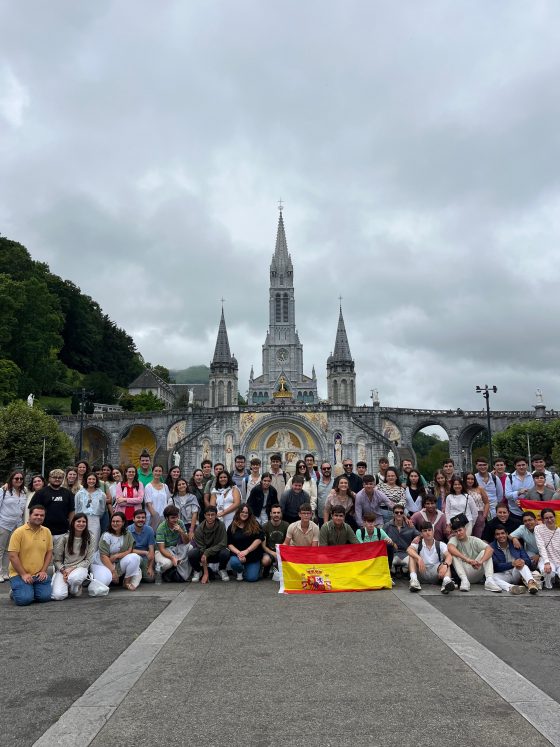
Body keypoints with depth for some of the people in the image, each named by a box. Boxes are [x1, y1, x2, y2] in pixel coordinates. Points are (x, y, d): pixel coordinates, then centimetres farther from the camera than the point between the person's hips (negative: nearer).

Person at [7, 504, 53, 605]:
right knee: (24, 599, -21)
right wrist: (23, 574, -15)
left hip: (39, 574, 4)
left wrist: (43, 571, -2)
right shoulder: (19, 532, -10)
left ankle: (32, 590, 21)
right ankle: (15, 592, 13)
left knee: (45, 596, -11)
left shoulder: (47, 532, 4)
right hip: (19, 573, -4)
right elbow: (13, 555, -13)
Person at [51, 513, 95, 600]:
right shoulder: (64, 538, -1)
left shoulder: (89, 539, 1)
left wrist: (72, 569, -12)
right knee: (58, 596, -24)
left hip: (80, 568, 0)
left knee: (74, 577, -37)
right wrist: (63, 571, -16)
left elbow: (88, 560, 0)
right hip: (63, 569, 0)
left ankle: (75, 589, -1)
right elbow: (56, 560, 1)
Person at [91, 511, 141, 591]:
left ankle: (127, 581, -5)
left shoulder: (128, 535, 0)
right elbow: (104, 556, -17)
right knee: (104, 581, -34)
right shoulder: (106, 536, -11)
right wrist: (113, 571, -22)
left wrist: (116, 556, -23)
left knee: (134, 557, -24)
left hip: (118, 563, 3)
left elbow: (130, 551, -7)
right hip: (101, 564, -3)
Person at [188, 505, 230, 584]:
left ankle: (222, 570, 2)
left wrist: (207, 552, -29)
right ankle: (197, 571, 2)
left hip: (216, 554, 0)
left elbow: (223, 544, -20)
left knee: (225, 553, -32)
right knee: (192, 553, -30)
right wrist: (205, 573, -24)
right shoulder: (199, 529, -18)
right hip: (203, 554, 0)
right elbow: (201, 549, -20)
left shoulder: (221, 525, -17)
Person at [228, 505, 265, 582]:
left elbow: (259, 539, -9)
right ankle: (240, 572, 5)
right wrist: (238, 553, -17)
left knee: (252, 578, -13)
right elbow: (229, 544, 0)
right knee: (234, 562, -32)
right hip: (237, 553, 1)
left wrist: (246, 551, -16)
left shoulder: (255, 525, 0)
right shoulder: (232, 527, 4)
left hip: (253, 556, -1)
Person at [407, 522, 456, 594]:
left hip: (435, 574, 0)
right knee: (412, 556, -20)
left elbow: (448, 555, -16)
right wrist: (419, 558, -40)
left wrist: (445, 565, -38)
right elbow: (409, 550, -21)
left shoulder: (440, 544, 2)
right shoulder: (418, 543, 0)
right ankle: (414, 580, -39)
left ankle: (447, 581, -55)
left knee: (446, 563, -25)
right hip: (421, 572, 0)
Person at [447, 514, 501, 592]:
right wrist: (467, 559, -41)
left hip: (476, 573, 2)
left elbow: (490, 549, -16)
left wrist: (481, 561, -36)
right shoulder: (454, 539, -2)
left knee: (484, 552, -15)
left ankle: (489, 580, -30)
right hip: (463, 573, -2)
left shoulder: (474, 540, 2)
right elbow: (450, 547, -29)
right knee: (454, 553, -22)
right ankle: (464, 581, -33)